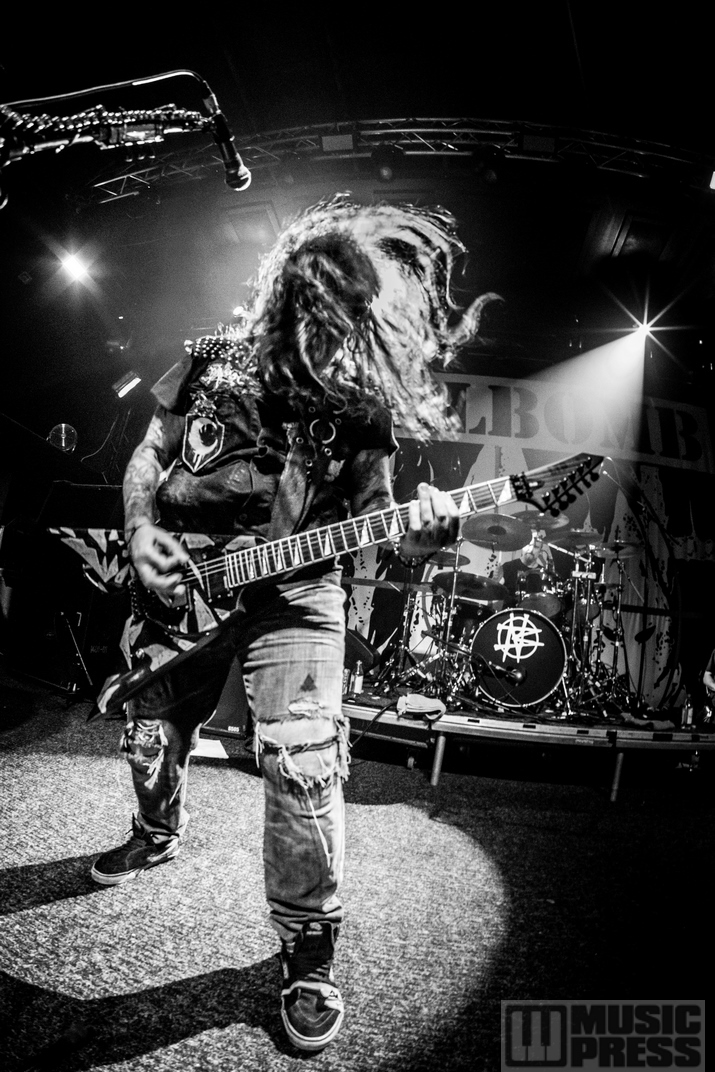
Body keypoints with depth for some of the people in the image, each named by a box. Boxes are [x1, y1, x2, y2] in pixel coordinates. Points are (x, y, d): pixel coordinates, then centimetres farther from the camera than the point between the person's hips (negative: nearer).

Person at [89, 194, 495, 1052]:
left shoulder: (361, 408, -9)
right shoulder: (210, 366, -7)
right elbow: (146, 458, 6)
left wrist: (418, 536, -27)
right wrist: (141, 531, -11)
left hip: (291, 595, -2)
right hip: (181, 587, 3)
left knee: (304, 764, -18)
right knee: (151, 743, 18)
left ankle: (308, 955, 2)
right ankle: (157, 835, 53)